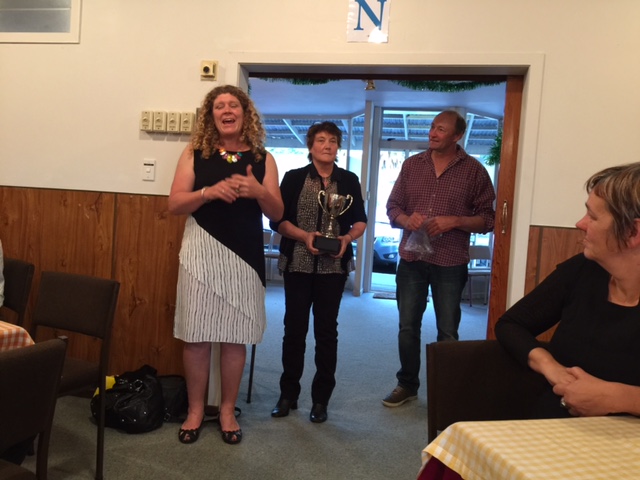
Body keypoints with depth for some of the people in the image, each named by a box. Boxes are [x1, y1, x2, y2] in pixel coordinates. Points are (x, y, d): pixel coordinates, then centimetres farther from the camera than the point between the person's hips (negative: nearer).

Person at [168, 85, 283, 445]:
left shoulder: (262, 158, 6)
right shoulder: (195, 153, 5)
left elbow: (277, 213, 4)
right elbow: (175, 204, -1)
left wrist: (259, 192, -17)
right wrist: (208, 192, -18)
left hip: (245, 256, 1)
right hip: (202, 253, 0)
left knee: (236, 337, 6)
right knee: (197, 336, 3)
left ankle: (228, 411, 22)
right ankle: (196, 410, 22)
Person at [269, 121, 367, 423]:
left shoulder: (349, 181, 7)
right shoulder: (293, 178, 3)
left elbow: (360, 220, 8)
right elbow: (277, 219, -2)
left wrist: (348, 237, -12)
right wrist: (305, 235, -17)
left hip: (333, 267, 1)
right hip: (297, 264, 0)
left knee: (326, 330, 6)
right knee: (294, 327, 5)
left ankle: (321, 399, 18)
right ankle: (288, 394, 20)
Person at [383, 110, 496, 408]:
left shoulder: (473, 170, -1)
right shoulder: (412, 165, 8)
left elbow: (487, 218, -1)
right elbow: (392, 207, 9)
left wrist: (454, 221, -17)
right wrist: (407, 219, -12)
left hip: (450, 263, -3)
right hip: (411, 259, 3)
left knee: (447, 332, 7)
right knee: (407, 326, 11)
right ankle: (407, 385, 28)